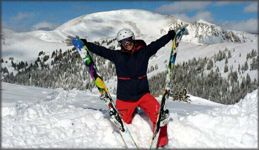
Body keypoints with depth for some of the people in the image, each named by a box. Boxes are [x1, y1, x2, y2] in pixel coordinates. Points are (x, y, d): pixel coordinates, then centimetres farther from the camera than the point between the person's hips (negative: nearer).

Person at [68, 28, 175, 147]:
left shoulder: (143, 52, 0)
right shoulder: (117, 55, 0)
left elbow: (157, 44, -6)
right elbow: (101, 50, -3)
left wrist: (169, 36, -17)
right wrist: (86, 44, -12)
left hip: (143, 95, -1)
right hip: (124, 98, 1)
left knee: (159, 116, -20)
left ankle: (162, 144, -2)